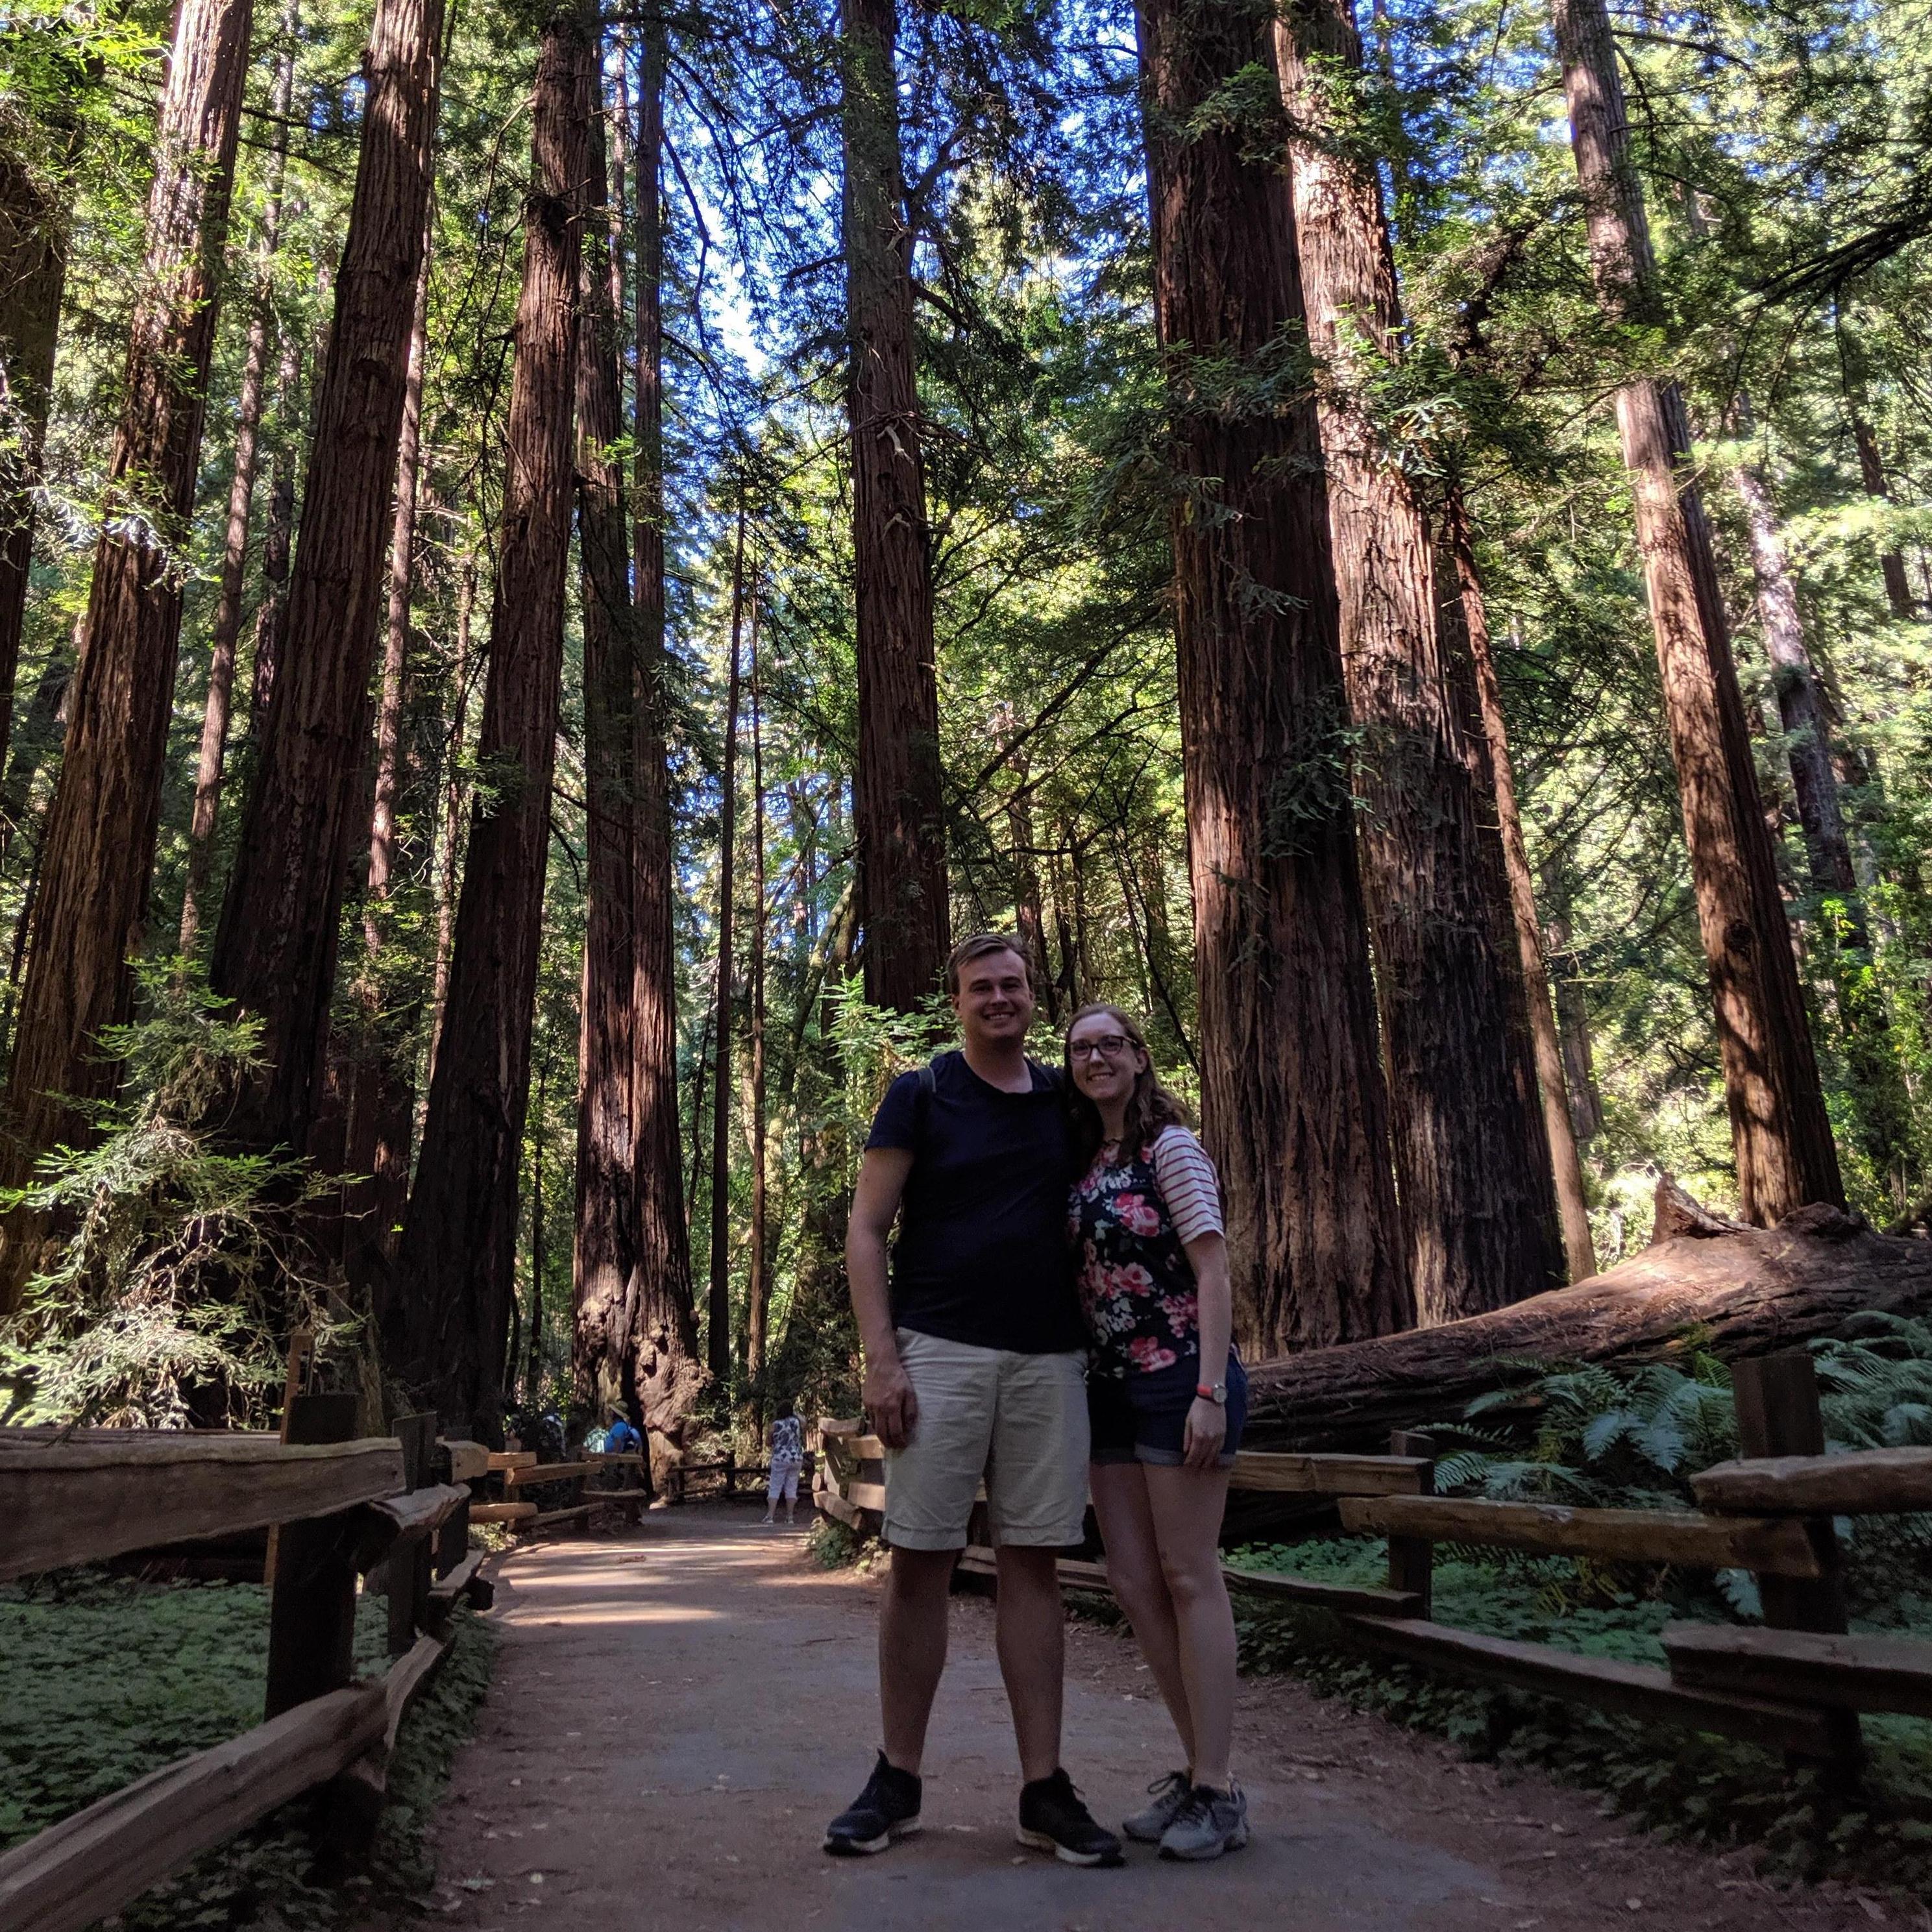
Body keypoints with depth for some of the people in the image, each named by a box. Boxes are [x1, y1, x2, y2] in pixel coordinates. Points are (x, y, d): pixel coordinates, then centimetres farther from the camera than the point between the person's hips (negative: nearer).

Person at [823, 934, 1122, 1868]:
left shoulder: (1065, 1098, 13)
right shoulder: (920, 1095, 2)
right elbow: (866, 1229, -2)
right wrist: (881, 1360, -11)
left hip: (1050, 1361, 3)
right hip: (941, 1354, -3)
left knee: (1033, 1564, 6)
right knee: (921, 1562, 1)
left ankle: (1044, 1789, 13)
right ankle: (897, 1781, 15)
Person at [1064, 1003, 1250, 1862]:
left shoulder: (1170, 1146, -6)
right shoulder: (1082, 1163, 12)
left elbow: (1213, 1273, -11)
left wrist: (1210, 1392, -19)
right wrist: (1079, 1387, 8)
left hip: (1178, 1376, -7)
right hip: (1111, 1387, 7)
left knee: (1188, 1578, -2)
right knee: (1132, 1583, 8)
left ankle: (1216, 1791, 8)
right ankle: (1199, 1771, 21)